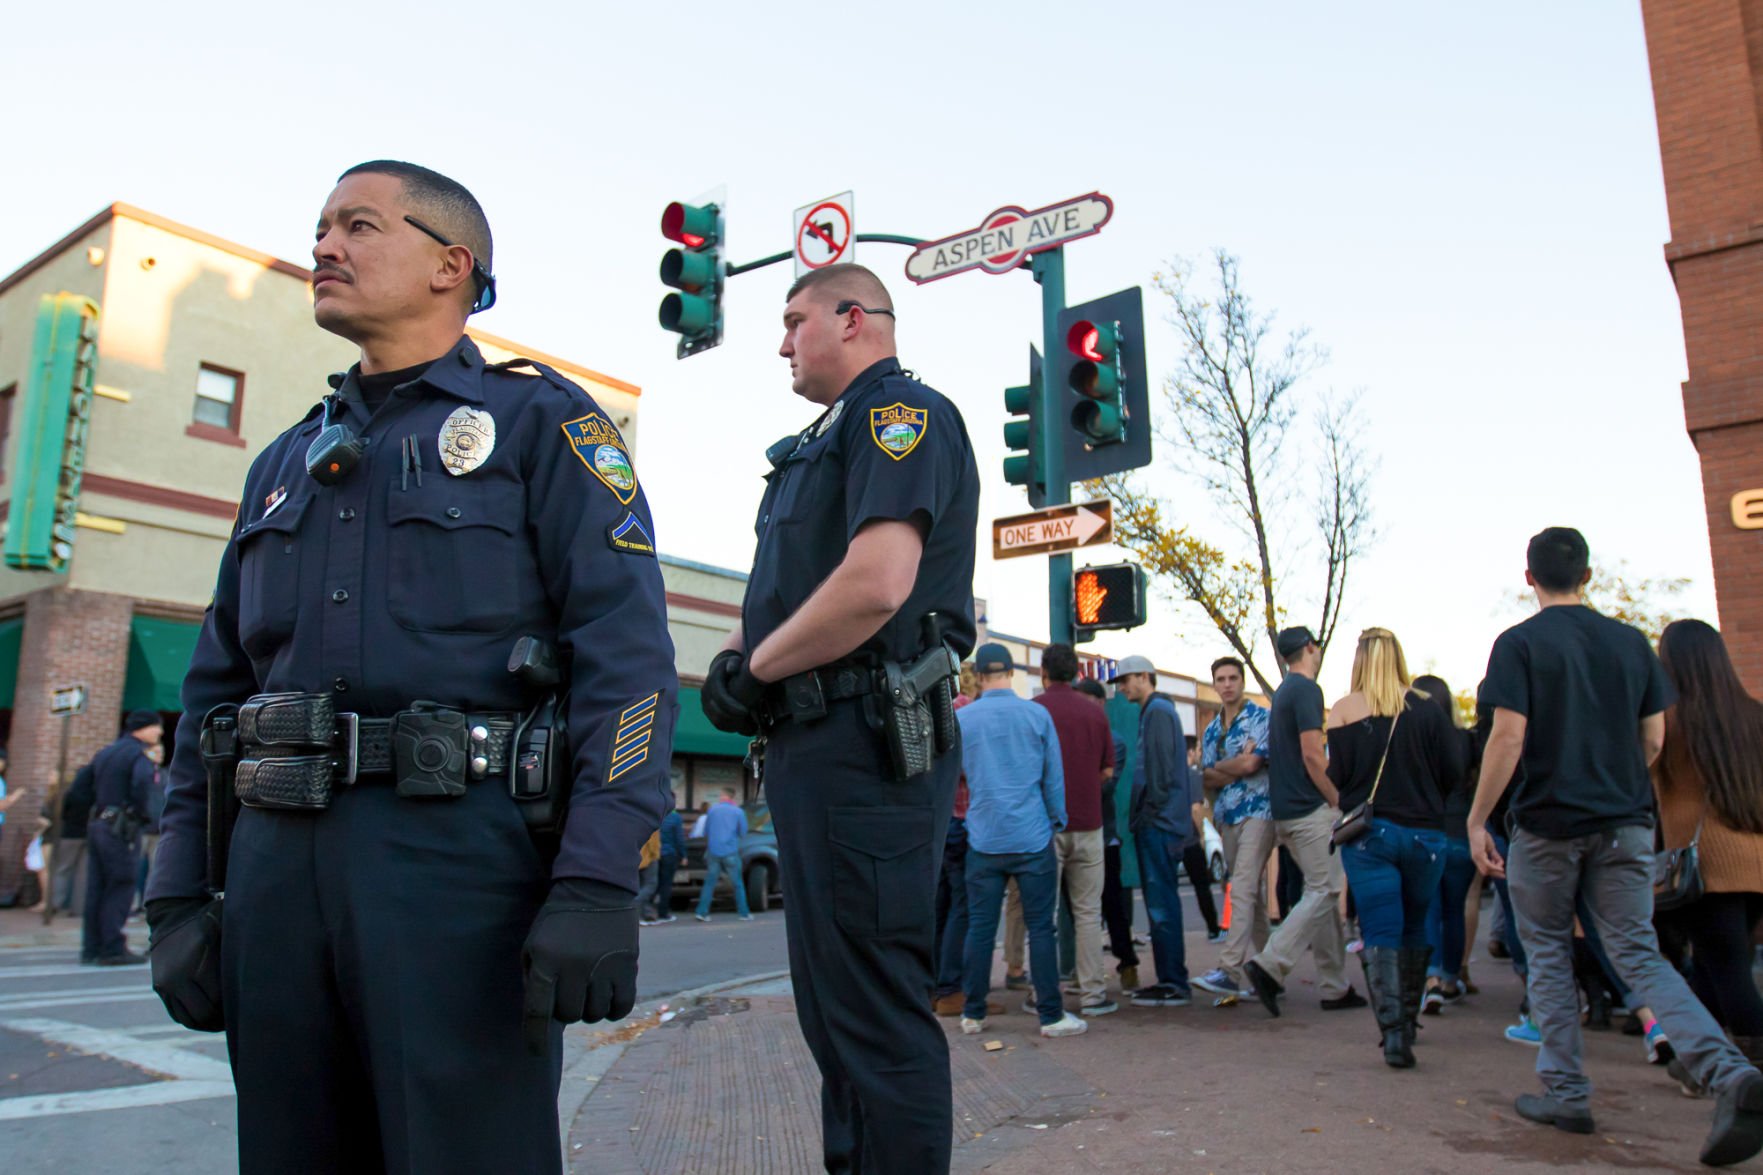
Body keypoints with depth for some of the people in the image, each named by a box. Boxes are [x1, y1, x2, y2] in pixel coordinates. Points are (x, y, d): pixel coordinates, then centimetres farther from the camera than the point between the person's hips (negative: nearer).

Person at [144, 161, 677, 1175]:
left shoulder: (540, 422, 2)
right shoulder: (287, 463, 21)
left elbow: (630, 658, -10)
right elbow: (217, 687, 20)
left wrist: (597, 884, -19)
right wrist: (179, 896, 12)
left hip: (461, 859, -6)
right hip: (278, 865, 6)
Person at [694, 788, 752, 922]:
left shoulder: (713, 809, 3)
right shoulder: (738, 812, -2)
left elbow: (705, 831, 10)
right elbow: (743, 832, 5)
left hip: (713, 851, 1)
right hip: (730, 852, -1)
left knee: (709, 883, 8)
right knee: (738, 884, 7)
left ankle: (702, 912, 2)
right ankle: (744, 913, 9)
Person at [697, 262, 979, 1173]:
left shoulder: (898, 413, -7)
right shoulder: (828, 442, 24)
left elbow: (876, 583, -23)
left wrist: (752, 670, -11)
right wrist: (739, 654, 3)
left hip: (864, 745, -10)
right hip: (812, 746, 11)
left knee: (876, 1011, -5)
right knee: (832, 1006, 18)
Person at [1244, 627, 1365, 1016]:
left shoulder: (1284, 692, 18)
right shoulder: (1306, 689, -11)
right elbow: (1313, 756, -18)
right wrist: (1338, 802, -10)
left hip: (1286, 809, 9)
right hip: (1310, 808, -9)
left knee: (1322, 892, 11)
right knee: (1323, 891, -7)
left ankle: (1335, 988, 14)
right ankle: (1270, 965, -14)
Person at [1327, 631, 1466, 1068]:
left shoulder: (1344, 710, -5)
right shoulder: (1426, 706, -2)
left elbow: (1336, 777, -7)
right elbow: (1454, 773, -4)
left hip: (1368, 834, -2)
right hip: (1424, 832, 2)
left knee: (1381, 933, 1)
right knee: (1415, 929, 19)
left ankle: (1393, 1032, -12)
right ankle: (1407, 1023, 31)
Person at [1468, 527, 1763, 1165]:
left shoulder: (1519, 644, -8)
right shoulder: (1631, 642, 7)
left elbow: (1508, 738, -16)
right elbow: (1653, 741, 9)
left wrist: (1476, 819, -9)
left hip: (1547, 824, -4)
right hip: (1625, 825, 4)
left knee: (1549, 956, 11)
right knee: (1639, 955, 7)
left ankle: (1565, 1092, 14)